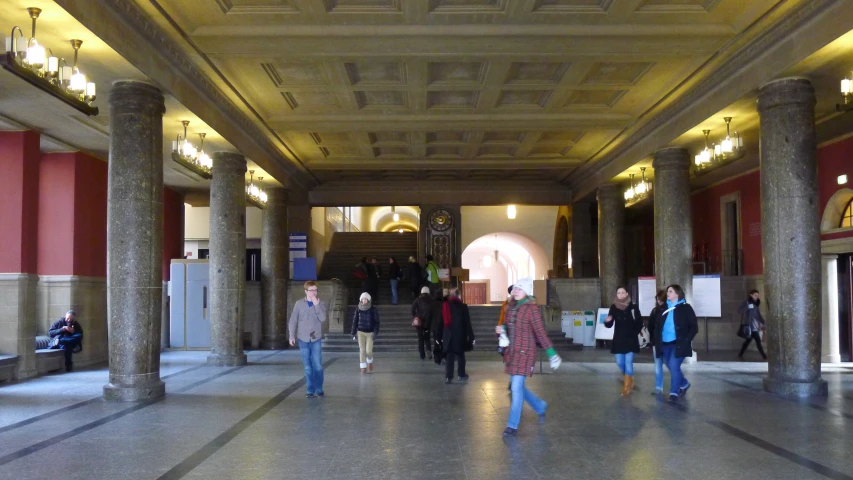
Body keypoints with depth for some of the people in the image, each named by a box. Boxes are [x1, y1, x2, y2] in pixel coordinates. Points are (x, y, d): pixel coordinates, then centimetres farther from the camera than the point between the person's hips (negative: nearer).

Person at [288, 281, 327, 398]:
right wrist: (292, 336, -3)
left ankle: (319, 389, 8)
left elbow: (323, 319, -12)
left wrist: (316, 305, -17)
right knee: (307, 366, 3)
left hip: (316, 339, 0)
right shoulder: (299, 303, 1)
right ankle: (310, 390, 10)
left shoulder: (320, 304, 2)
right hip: (303, 339, 0)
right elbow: (293, 321, 2)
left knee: (317, 365, -3)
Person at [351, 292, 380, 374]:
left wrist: (376, 333, -12)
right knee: (362, 350, -1)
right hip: (360, 332, 1)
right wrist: (354, 333, 4)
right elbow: (355, 321, 6)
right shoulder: (358, 310, 0)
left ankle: (370, 362, 27)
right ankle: (363, 368, 6)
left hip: (370, 333, -1)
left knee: (368, 351, -4)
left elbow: (376, 322, -4)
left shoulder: (373, 310, -5)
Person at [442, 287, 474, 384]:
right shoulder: (463, 306, -8)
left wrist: (440, 336, 9)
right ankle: (461, 375, 18)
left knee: (449, 355, 4)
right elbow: (467, 323, -7)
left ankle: (448, 376, -1)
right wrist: (471, 336, -3)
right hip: (460, 335, -2)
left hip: (448, 335, 2)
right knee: (460, 355, 11)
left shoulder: (444, 306, 1)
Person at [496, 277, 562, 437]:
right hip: (511, 352, 7)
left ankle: (513, 426, 3)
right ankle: (541, 407, 37)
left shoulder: (532, 308, -12)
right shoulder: (511, 307, 8)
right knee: (517, 387, 14)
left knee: (516, 388, -7)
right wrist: (501, 329, -3)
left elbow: (540, 332, -9)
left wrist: (552, 353, -9)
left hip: (524, 353, -7)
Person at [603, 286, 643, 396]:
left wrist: (635, 333, -4)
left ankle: (626, 387, 6)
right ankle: (629, 380, 35)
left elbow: (639, 323, 2)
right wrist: (607, 321, -25)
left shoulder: (633, 306, -5)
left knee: (628, 362, -3)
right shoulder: (614, 307, -1)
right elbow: (610, 325, -4)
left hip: (631, 339, -2)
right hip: (618, 339, 2)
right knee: (620, 362, 6)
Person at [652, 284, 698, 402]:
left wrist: (686, 340, -15)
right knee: (672, 368, 14)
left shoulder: (685, 308, -4)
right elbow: (657, 325, 16)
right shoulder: (664, 308, 10)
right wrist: (657, 341, 5)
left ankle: (674, 392, -2)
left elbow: (694, 327, -5)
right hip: (665, 344, 6)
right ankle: (684, 384, 38)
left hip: (678, 344, -6)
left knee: (674, 366, -14)